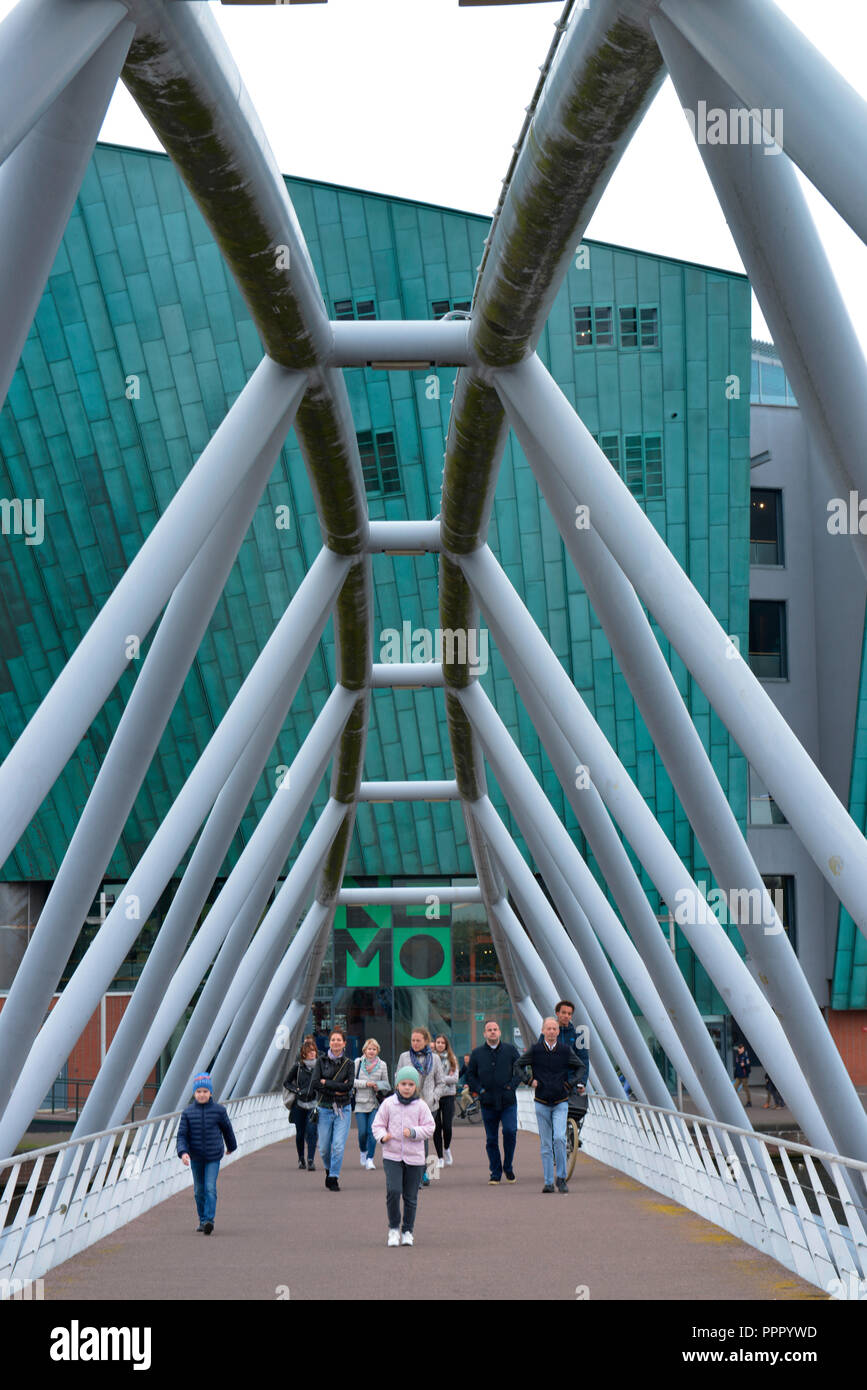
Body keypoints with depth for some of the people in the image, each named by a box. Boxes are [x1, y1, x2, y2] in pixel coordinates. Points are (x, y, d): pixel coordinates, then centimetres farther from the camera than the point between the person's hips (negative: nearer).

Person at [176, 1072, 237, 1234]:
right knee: (199, 1190, 12)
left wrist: (231, 1146, 24)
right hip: (195, 1158, 2)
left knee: (210, 1188, -14)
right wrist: (183, 1152, -21)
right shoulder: (188, 1112, -3)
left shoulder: (219, 1110, -4)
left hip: (213, 1157, -2)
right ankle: (202, 1220, 27)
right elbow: (182, 1134, -5)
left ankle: (209, 1219, -19)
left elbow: (227, 1129, 11)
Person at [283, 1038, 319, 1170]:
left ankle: (310, 1160, -11)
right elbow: (286, 1082, 10)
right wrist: (297, 1090, -6)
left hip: (314, 1104, -1)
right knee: (300, 1133, 10)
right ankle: (301, 1158, 28)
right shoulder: (298, 1067, 1)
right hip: (299, 1104, 1)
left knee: (311, 1131, -13)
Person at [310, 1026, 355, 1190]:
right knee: (324, 1148, 5)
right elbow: (314, 1084, -9)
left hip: (343, 1109, -1)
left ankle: (333, 1178, 1)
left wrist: (325, 1083, -10)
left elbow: (349, 1085, -10)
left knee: (338, 1146, -9)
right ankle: (329, 1169, 33)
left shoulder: (348, 1063, 3)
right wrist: (336, 1090, -13)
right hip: (325, 1108, 1)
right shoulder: (321, 1061, 2)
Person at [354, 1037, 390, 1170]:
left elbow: (386, 1083, 12)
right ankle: (363, 1151, 27)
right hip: (360, 1103, 0)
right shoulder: (358, 1063, 2)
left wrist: (377, 1085, -9)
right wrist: (366, 1083, -13)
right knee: (362, 1132, -2)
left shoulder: (382, 1065, 6)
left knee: (372, 1131, -8)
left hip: (375, 1104, 0)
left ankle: (370, 1159, -1)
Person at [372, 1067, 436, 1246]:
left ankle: (407, 1231, 21)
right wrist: (382, 1136, -14)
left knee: (411, 1197, 6)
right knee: (393, 1191, -15)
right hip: (392, 1156, -1)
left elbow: (429, 1128, 1)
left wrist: (414, 1132, -17)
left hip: (414, 1157, 1)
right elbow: (378, 1124, 7)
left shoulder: (421, 1106, 2)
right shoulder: (388, 1104, 2)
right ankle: (393, 1228, 3)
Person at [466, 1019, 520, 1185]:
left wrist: (512, 1085, -4)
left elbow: (520, 1069, 9)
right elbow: (470, 1075, 13)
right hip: (488, 1102, 1)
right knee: (491, 1139, 4)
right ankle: (495, 1173, 13)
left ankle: (508, 1167, 4)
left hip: (508, 1102, -1)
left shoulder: (510, 1050, 5)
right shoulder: (477, 1053, 7)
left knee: (510, 1131, -16)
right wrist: (479, 1089, -1)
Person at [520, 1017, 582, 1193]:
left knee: (559, 1138, -16)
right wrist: (530, 1081, -2)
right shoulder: (535, 1050, 0)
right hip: (541, 1103, 1)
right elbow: (518, 1065, 10)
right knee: (545, 1144, 4)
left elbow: (580, 1067, 13)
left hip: (561, 1102, -1)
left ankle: (561, 1177, -3)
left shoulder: (566, 1049, 1)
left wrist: (572, 1083, -1)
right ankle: (548, 1182, 10)